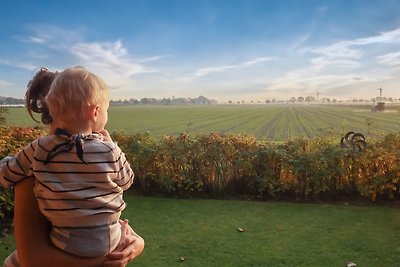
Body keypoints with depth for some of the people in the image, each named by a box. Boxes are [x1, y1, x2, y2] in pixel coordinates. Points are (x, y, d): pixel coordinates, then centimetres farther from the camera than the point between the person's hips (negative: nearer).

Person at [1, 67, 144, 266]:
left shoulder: (38, 150, -14)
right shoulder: (110, 152, -18)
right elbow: (126, 181, 1)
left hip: (64, 244, 1)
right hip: (107, 243, -1)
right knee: (126, 228, 33)